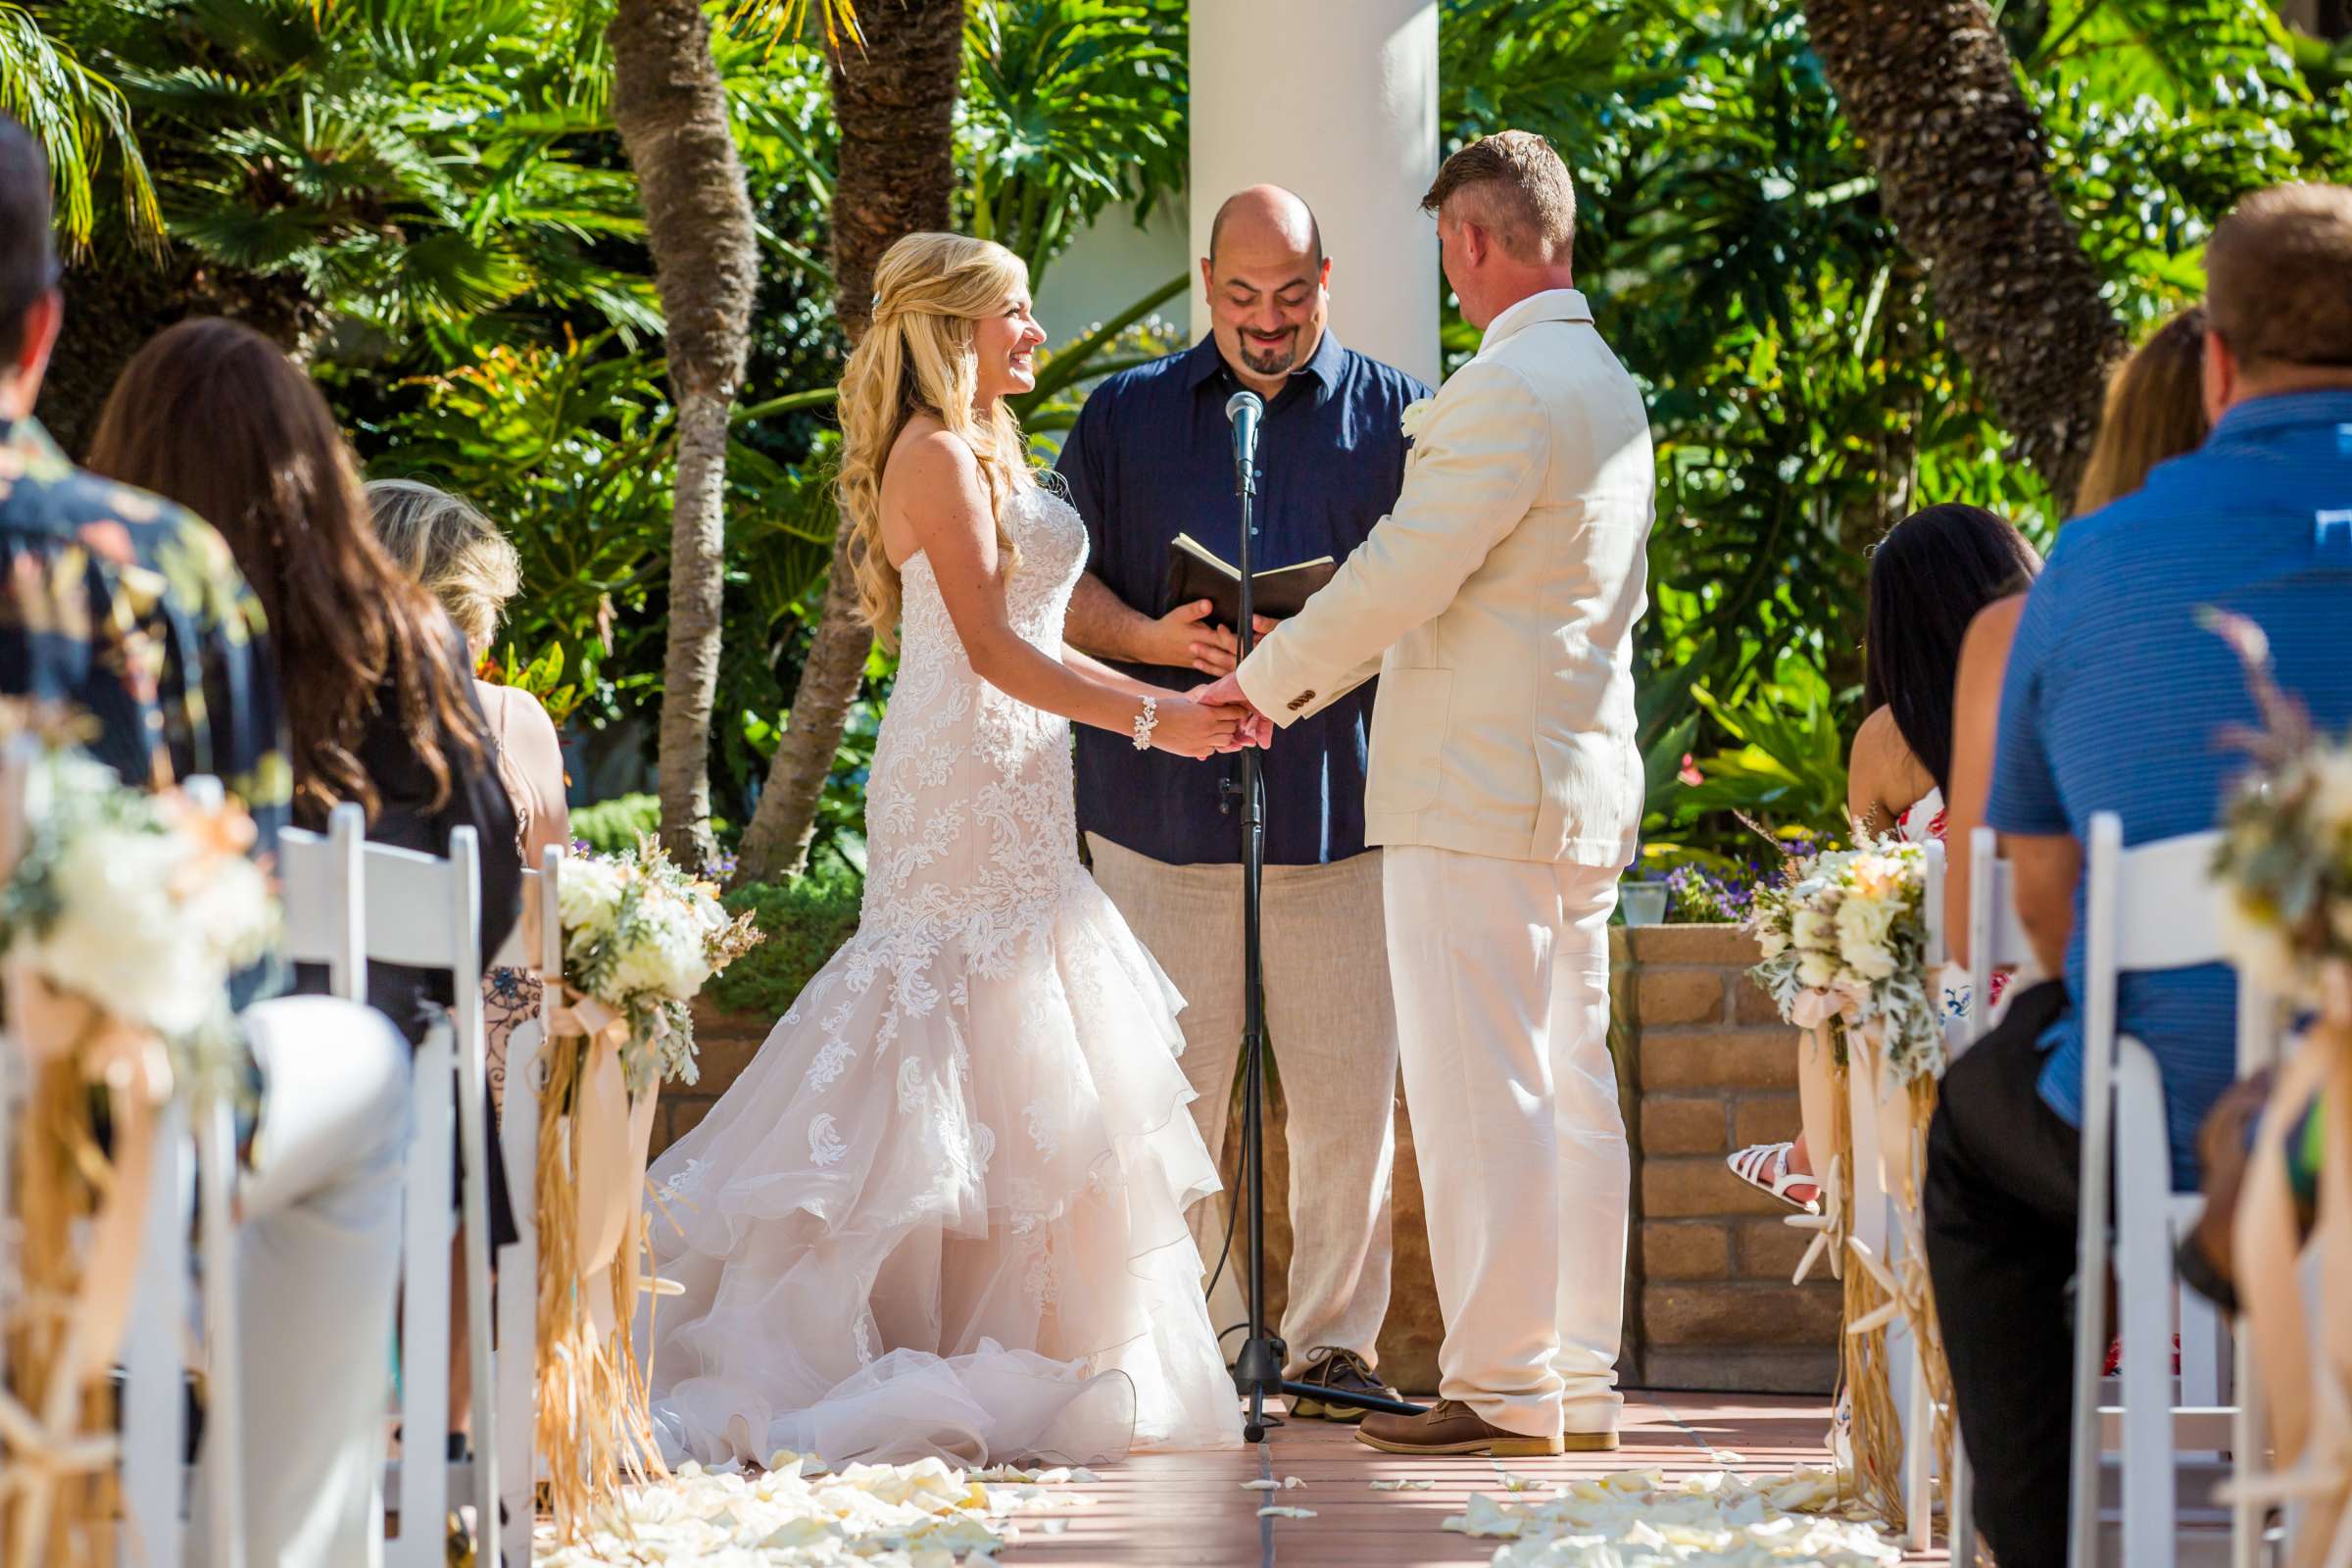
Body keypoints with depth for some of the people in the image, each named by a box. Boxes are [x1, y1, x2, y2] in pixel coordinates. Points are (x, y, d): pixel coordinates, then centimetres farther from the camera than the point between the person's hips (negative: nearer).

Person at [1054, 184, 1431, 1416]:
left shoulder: (1393, 415, 10)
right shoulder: (1125, 416, 13)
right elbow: (1062, 587, 10)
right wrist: (1152, 640, -10)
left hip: (1338, 796, 0)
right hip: (1164, 796, 0)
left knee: (1348, 1098, -1)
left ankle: (1333, 1340, 9)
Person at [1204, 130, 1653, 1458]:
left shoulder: (1510, 393, -17)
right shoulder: (1609, 389, 15)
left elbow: (1403, 576, -17)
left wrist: (1263, 685, -3)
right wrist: (1302, 685, 19)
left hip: (1477, 798, -10)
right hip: (1582, 786, 10)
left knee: (1480, 1100, -6)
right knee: (1572, 1090, 11)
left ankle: (1505, 1389, -5)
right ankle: (1583, 1384, 15)